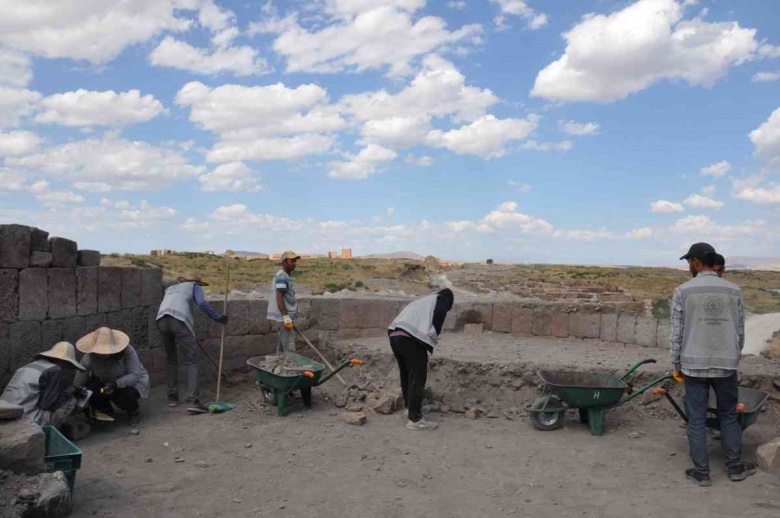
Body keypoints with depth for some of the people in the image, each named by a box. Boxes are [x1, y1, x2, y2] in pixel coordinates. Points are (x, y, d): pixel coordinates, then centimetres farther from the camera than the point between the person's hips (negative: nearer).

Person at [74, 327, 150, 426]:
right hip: (104, 382, 3)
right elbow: (78, 384, -16)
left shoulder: (127, 351, -30)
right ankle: (106, 411, 7)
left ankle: (134, 411, 3)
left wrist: (116, 384, -46)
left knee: (125, 394, -35)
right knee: (91, 391, -27)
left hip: (133, 383, -3)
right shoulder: (88, 359, -22)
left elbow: (135, 375, -31)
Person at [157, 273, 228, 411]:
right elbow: (201, 303, 3)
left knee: (170, 359, 20)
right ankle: (193, 400, -15)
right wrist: (218, 317, 9)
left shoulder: (171, 288, 37)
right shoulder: (193, 286, 22)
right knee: (191, 361, -4)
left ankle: (172, 397, 21)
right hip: (180, 320, -5)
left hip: (162, 320, 5)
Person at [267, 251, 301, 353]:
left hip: (283, 318, 11)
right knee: (289, 349, -12)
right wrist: (286, 317, -25)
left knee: (283, 348, 15)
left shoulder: (284, 276, 19)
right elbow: (279, 298, -21)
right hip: (283, 318, -11)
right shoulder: (282, 276, -13)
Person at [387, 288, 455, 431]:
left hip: (394, 336, 8)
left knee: (406, 375, 23)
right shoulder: (442, 301, 15)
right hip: (411, 339, -8)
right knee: (417, 378, 0)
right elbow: (436, 325, 1)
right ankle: (415, 419, 3)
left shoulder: (421, 301, 36)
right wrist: (432, 342, 15)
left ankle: (410, 407, 38)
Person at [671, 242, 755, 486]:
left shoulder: (683, 291, -7)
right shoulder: (734, 291, 1)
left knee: (697, 420, 5)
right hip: (726, 364, 3)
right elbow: (740, 332, 7)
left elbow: (677, 333, -5)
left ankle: (701, 471, 11)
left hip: (694, 365, -2)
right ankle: (735, 466, 25)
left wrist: (676, 365, 5)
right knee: (729, 416, 17)